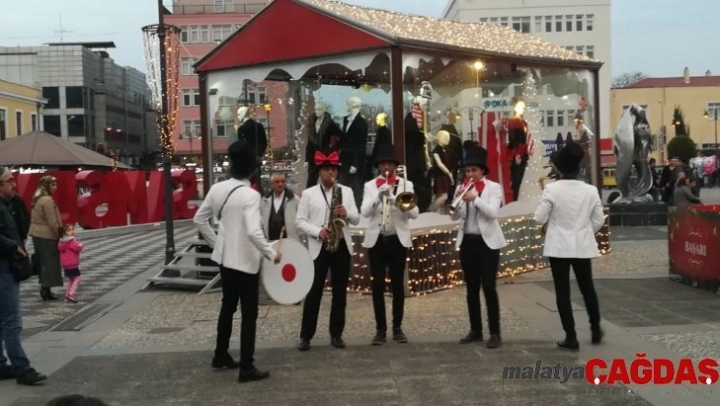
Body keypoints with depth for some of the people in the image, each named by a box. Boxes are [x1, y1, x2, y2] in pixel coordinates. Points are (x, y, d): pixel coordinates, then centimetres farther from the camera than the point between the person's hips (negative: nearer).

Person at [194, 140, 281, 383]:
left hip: (224, 257, 7)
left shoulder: (217, 189, 0)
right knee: (249, 313, 1)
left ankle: (221, 356, 33)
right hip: (246, 261, -7)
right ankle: (247, 368, 5)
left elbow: (199, 219, 8)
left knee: (228, 306, 22)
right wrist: (271, 254, -16)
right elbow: (253, 232, -29)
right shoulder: (250, 195, -21)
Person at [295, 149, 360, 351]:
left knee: (340, 292, 6)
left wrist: (346, 213, -16)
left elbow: (357, 219, 5)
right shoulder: (308, 194, 2)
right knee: (313, 292, 1)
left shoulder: (347, 191, 9)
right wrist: (318, 232, -17)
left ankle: (336, 334, 15)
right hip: (318, 248, -2)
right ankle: (306, 336, 8)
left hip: (342, 246, 2)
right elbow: (299, 221, -2)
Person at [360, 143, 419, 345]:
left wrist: (396, 198, -22)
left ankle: (397, 327, 15)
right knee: (378, 285, 1)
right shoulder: (370, 186, 4)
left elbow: (414, 213, -7)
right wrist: (379, 196, -22)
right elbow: (364, 212, -9)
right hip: (376, 240, 0)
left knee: (398, 285, 5)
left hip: (398, 240, 0)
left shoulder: (406, 184, 3)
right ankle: (380, 328, 9)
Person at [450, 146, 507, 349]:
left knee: (489, 288, -7)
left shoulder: (494, 187, -3)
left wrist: (475, 199, -27)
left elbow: (492, 213, -16)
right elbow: (455, 216, 0)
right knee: (471, 288, 9)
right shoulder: (463, 188, 8)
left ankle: (495, 333, -1)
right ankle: (476, 330, 18)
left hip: (487, 242, -4)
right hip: (467, 241, 5)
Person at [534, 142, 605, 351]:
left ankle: (571, 338, 7)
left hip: (559, 247, -3)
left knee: (563, 292, 4)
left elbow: (540, 218, -10)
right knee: (587, 288, 20)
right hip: (583, 246, 4)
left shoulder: (552, 189, -14)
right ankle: (596, 330, 33)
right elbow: (598, 221, 4)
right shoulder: (591, 190, -3)